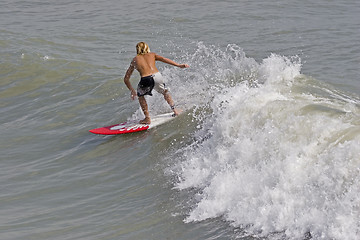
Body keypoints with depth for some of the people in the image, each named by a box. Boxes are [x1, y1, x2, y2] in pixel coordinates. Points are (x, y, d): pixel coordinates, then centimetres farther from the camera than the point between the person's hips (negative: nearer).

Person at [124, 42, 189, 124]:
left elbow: (126, 79, 27)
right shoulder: (151, 55, 27)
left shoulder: (134, 60, 27)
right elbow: (163, 59, 10)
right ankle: (174, 110, 33)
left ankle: (147, 118, 25)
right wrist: (178, 65, 6)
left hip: (145, 79, -1)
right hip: (157, 76, 1)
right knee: (165, 92, 33)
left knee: (140, 95, 29)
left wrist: (132, 90, 35)